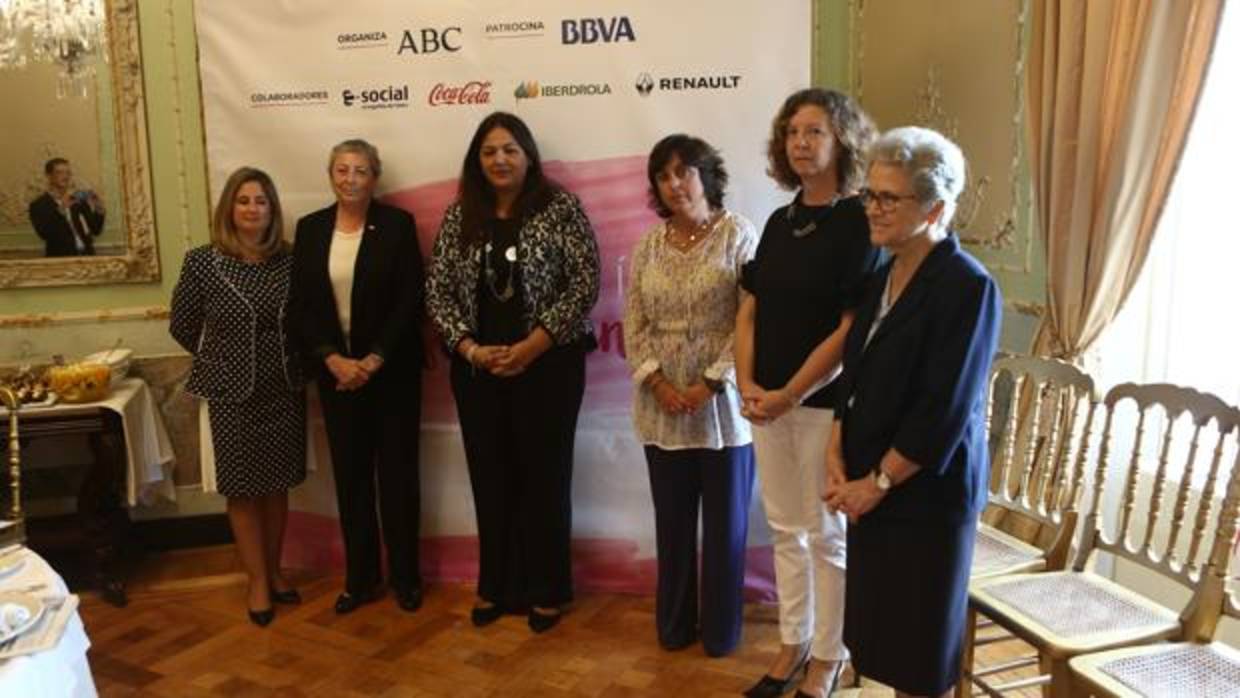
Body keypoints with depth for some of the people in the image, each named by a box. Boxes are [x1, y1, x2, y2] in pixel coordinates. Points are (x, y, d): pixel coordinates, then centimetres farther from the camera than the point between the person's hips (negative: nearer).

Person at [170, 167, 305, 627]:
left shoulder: (288, 261, -2)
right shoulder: (202, 261, -9)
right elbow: (182, 327, 1)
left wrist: (280, 360, 2)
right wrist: (223, 359, 9)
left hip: (284, 391, 2)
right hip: (232, 394, -2)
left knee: (277, 486, 12)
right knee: (243, 489, 7)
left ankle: (274, 572, 29)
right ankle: (257, 581, 20)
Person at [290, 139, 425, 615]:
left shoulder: (397, 224, -4)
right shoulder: (310, 228, 5)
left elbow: (410, 301, -8)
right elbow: (303, 305, 2)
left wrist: (375, 360, -15)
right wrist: (333, 360, -11)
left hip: (391, 370, -2)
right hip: (335, 371, 3)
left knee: (397, 473, 5)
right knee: (350, 475, 9)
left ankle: (405, 576, 19)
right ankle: (360, 578, 22)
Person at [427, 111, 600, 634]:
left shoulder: (560, 208, -5)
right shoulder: (459, 216, 5)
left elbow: (585, 284, -10)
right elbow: (437, 291, 5)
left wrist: (530, 347, -15)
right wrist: (471, 349, -9)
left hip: (548, 365, -3)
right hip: (477, 369, 4)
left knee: (544, 478, 6)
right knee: (490, 479, 12)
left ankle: (546, 591, 22)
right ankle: (496, 586, 28)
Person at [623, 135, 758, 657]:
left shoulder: (738, 235, -6)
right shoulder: (649, 243, 6)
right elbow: (634, 322, 4)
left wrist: (711, 384, -16)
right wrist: (658, 383, -8)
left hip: (722, 404, -3)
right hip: (662, 407, 4)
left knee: (725, 523, 9)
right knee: (672, 521, 14)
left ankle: (720, 630, 27)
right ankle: (673, 625, 31)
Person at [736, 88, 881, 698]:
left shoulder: (860, 224, -11)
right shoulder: (779, 222, 9)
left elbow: (852, 328, -16)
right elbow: (749, 310, 9)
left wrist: (791, 395, -16)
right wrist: (747, 383, -4)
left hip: (824, 401, -6)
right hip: (767, 400, 6)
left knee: (826, 536, 8)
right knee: (785, 530, 15)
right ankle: (793, 644, 31)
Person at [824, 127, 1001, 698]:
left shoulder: (967, 287, -15)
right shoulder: (883, 276, 8)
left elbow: (944, 413, -19)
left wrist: (877, 482, -14)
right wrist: (837, 460, 1)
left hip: (925, 492, -7)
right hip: (869, 487, 7)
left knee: (920, 646, 8)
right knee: (884, 626, 15)